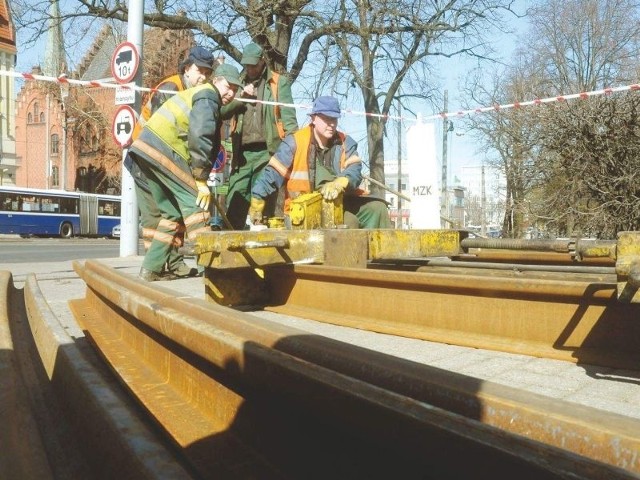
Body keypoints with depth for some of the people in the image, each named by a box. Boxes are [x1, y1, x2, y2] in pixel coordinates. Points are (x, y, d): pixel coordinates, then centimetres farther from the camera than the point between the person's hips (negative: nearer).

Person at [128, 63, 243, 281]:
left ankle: (151, 268, 14)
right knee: (193, 200, -8)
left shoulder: (198, 93, 29)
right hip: (162, 149, -10)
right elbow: (199, 137, -18)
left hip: (144, 148, 10)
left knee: (173, 210, 13)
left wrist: (199, 177, 17)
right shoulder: (208, 96, -3)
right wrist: (201, 181, -15)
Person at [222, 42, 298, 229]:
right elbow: (223, 112, 9)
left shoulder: (279, 83, 7)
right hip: (242, 153, 3)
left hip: (267, 152, -3)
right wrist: (240, 98, -6)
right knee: (234, 204, 1)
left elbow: (288, 117, -2)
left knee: (264, 205, 2)